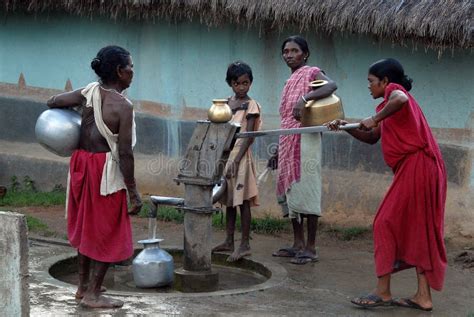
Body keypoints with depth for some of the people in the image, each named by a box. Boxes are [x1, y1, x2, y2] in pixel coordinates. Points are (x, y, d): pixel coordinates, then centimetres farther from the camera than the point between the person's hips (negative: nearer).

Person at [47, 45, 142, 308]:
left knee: (86, 227, 20)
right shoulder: (123, 106, -18)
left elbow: (52, 102, 7)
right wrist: (133, 192, -13)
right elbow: (125, 154, -19)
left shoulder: (88, 92, -1)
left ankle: (83, 286, 31)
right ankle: (93, 294, 11)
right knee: (108, 233, 6)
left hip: (81, 163, 7)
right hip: (105, 170, -7)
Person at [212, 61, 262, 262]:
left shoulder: (251, 106, -7)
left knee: (242, 200, -5)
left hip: (240, 156, -7)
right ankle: (229, 242, 17)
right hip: (225, 155, 7)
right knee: (229, 200, 10)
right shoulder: (226, 104, 13)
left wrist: (236, 160, -19)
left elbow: (249, 136, -13)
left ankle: (245, 245, -3)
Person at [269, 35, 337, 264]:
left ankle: (310, 248, -5)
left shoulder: (311, 73, -3)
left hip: (305, 140, -9)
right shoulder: (291, 81, 21)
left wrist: (305, 98, -37)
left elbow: (332, 85, -25)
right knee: (289, 191, 9)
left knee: (306, 190, -8)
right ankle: (298, 244, 16)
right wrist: (278, 151, 22)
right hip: (288, 143, 9)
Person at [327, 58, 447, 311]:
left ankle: (383, 292, -5)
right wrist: (346, 128, 15)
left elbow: (400, 100, -29)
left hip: (415, 165, -10)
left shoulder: (395, 89, -3)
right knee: (418, 229, 9)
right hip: (416, 168, 10)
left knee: (386, 223, -6)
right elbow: (372, 138, 27)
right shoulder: (389, 107, 25)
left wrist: (375, 119, -19)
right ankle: (423, 296, 10)